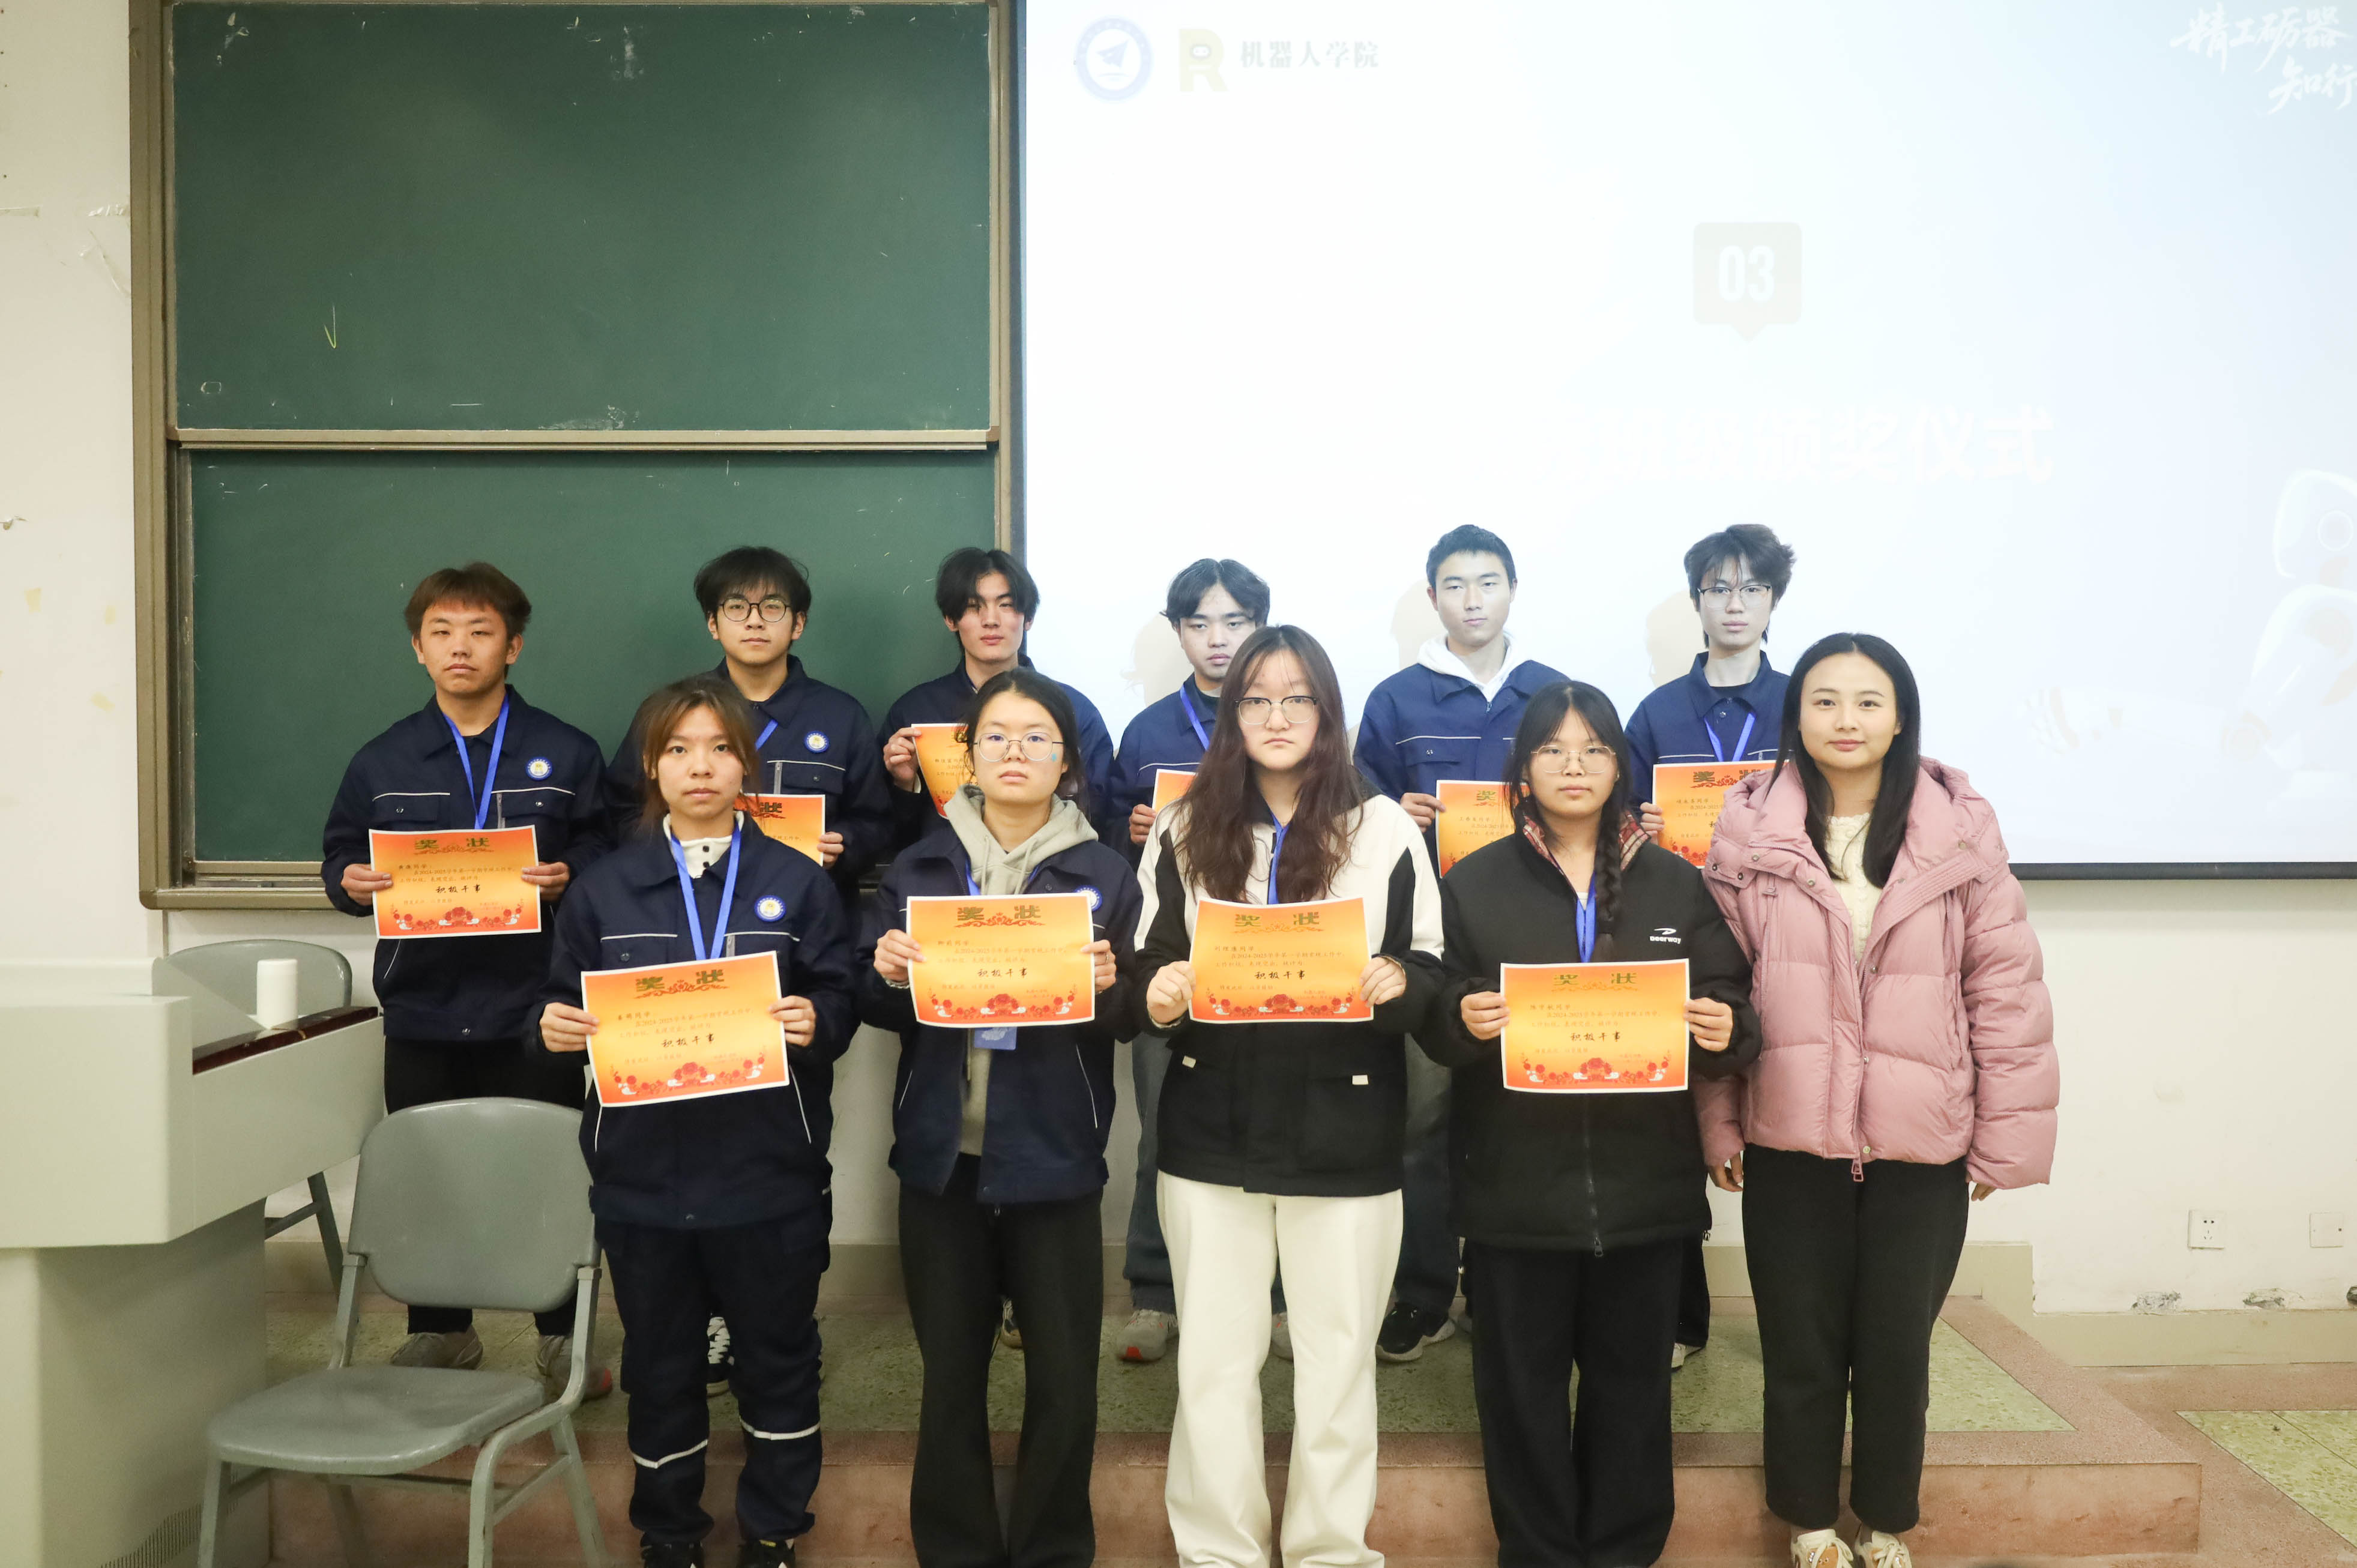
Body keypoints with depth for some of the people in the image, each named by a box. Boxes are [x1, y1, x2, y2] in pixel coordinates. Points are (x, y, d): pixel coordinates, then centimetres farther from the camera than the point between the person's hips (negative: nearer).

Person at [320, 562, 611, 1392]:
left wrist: (568, 877, -20)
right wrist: (351, 884, -10)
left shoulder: (566, 754, 0)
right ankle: (439, 1330, 32)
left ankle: (564, 1337, 22)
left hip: (532, 1010, -2)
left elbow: (611, 854, -1)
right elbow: (340, 855, 12)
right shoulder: (382, 761, 8)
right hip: (421, 1010, 3)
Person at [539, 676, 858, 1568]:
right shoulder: (604, 887, 6)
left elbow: (839, 1006, -1)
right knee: (659, 1367, 14)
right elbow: (569, 1008, 7)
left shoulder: (797, 882, 2)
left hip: (769, 1173, -1)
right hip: (643, 1174, 1)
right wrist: (556, 1031, -14)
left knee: (779, 1360, 11)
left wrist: (815, 1023, -22)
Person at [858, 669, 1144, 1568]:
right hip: (941, 1155, 2)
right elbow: (875, 1006, 5)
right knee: (950, 1371, 13)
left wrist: (1109, 987, -23)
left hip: (1054, 1157, -1)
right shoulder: (919, 867, 4)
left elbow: (1131, 1018, -2)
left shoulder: (1106, 873, -1)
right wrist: (887, 972, -17)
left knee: (1064, 1376, 7)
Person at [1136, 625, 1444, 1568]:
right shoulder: (1183, 833, 6)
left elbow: (1429, 977, 3)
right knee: (1213, 1364, 9)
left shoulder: (1385, 830, 1)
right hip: (1212, 1135, 2)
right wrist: (1158, 995, -12)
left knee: (1338, 1363, 9)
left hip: (1345, 1140, -1)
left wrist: (1395, 985, -19)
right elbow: (1150, 967, 10)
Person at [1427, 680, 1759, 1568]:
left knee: (1632, 1377, 11)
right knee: (1522, 1380, 6)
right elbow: (1432, 1024, 1)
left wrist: (1725, 1031, -15)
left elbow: (1729, 1002, 7)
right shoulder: (1475, 884, 3)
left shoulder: (1675, 885, 8)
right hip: (1517, 1182, -1)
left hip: (1644, 1178, 2)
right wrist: (1464, 1020, -20)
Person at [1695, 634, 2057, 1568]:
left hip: (1922, 1147, 0)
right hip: (1789, 1142, 0)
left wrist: (2008, 1136, -2)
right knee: (1800, 1348, 11)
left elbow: (2006, 990, -1)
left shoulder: (1960, 832, -3)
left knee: (1898, 1350, 12)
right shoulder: (1750, 833, -3)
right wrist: (1719, 1123, 0)